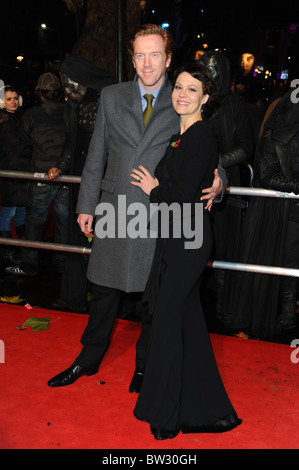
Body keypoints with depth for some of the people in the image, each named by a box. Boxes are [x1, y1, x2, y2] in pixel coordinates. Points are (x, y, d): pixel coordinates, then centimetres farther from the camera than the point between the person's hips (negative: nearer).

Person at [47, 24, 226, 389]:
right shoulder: (111, 97, 8)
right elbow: (96, 155, 9)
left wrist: (216, 181, -15)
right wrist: (86, 205, 8)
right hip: (115, 209, 2)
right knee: (104, 291, 14)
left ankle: (145, 366, 32)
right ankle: (89, 359, 35)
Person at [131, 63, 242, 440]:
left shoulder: (201, 136, -15)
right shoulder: (182, 135, 15)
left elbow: (184, 195, -20)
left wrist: (153, 189, -6)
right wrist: (157, 186, 3)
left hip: (187, 240, -10)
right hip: (178, 238, 10)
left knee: (167, 320, 0)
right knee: (187, 320, 16)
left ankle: (165, 414, 19)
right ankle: (204, 407, 31)